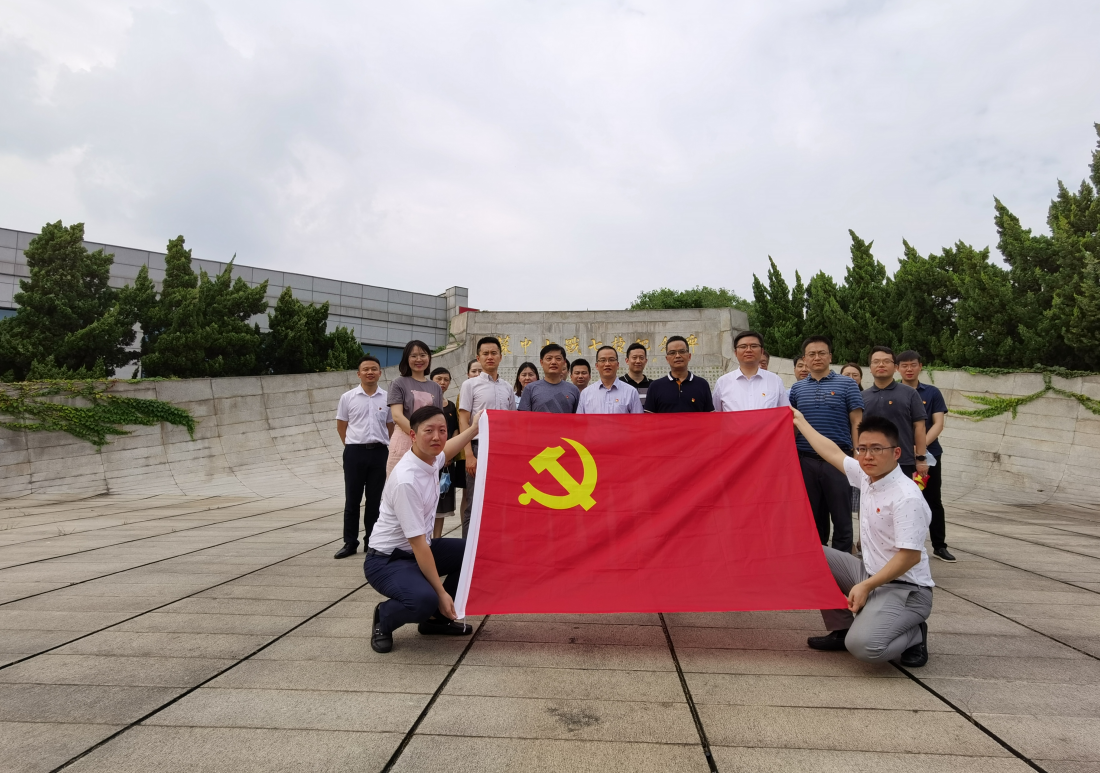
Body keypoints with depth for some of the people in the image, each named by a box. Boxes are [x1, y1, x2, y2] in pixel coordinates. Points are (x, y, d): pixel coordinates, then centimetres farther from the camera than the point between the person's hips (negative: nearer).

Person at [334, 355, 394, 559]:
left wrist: (381, 444, 9)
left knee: (375, 499, 8)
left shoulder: (387, 398, 3)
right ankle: (350, 543, 13)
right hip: (355, 452, 0)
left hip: (379, 452, 1)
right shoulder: (348, 397, 3)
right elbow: (341, 426, 9)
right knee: (352, 500, 4)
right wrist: (351, 446, 6)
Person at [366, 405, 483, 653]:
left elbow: (444, 452, 24)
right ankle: (383, 617, 2)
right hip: (387, 560, -9)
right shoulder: (407, 481, -30)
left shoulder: (430, 459, -5)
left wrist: (474, 429, 30)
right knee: (425, 599, -33)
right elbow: (418, 543, -27)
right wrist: (441, 592, -24)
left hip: (418, 551, 9)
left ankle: (436, 618, 14)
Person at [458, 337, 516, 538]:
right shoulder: (470, 385, 1)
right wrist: (469, 454, -13)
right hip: (480, 448, -4)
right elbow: (463, 421, -5)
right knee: (474, 504, -1)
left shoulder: (507, 388, 13)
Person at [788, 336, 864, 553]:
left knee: (841, 518, 2)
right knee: (812, 517, 11)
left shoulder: (846, 384, 2)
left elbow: (857, 422, 0)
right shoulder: (797, 388, 10)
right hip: (805, 461, 3)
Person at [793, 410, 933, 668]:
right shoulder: (866, 476, 0)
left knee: (863, 645, -29)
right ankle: (841, 628, 13)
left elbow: (910, 556, -24)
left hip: (904, 588, -8)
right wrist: (800, 422, 25)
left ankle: (913, 635, 5)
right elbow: (833, 453, 15)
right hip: (869, 574, 9)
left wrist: (865, 586, -23)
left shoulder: (907, 498, -24)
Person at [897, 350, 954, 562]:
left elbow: (938, 424, -4)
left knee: (933, 501, 8)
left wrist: (922, 444, -19)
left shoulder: (932, 393, 3)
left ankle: (939, 546, 18)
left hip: (929, 454, 1)